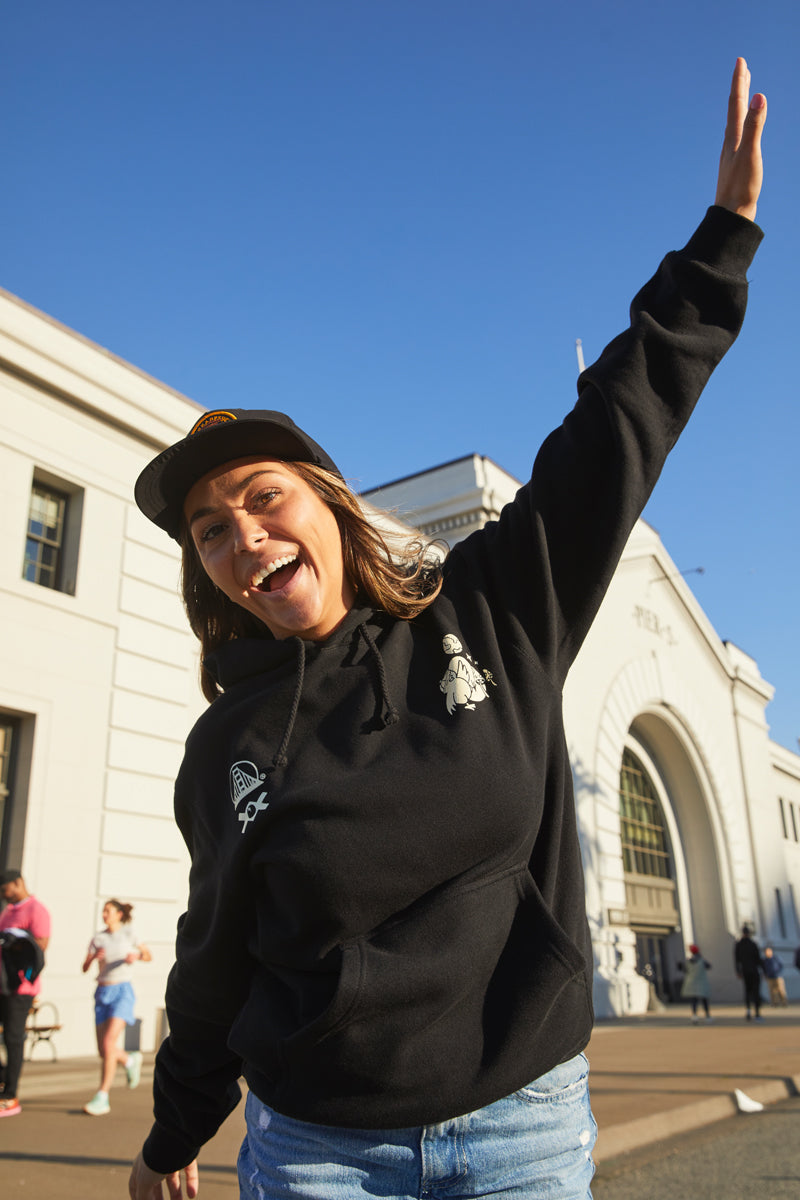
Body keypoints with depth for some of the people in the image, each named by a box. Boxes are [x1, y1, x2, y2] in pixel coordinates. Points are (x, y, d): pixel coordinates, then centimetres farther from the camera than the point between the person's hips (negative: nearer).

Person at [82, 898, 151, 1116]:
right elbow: (85, 967, 2)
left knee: (108, 1044, -18)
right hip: (102, 993, 5)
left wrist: (136, 956, -13)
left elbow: (148, 956, 8)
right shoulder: (98, 938, 9)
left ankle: (102, 1098, -14)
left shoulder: (128, 932, 1)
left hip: (122, 991, -5)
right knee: (103, 1051, 5)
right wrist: (94, 956, -19)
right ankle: (131, 1060, 36)